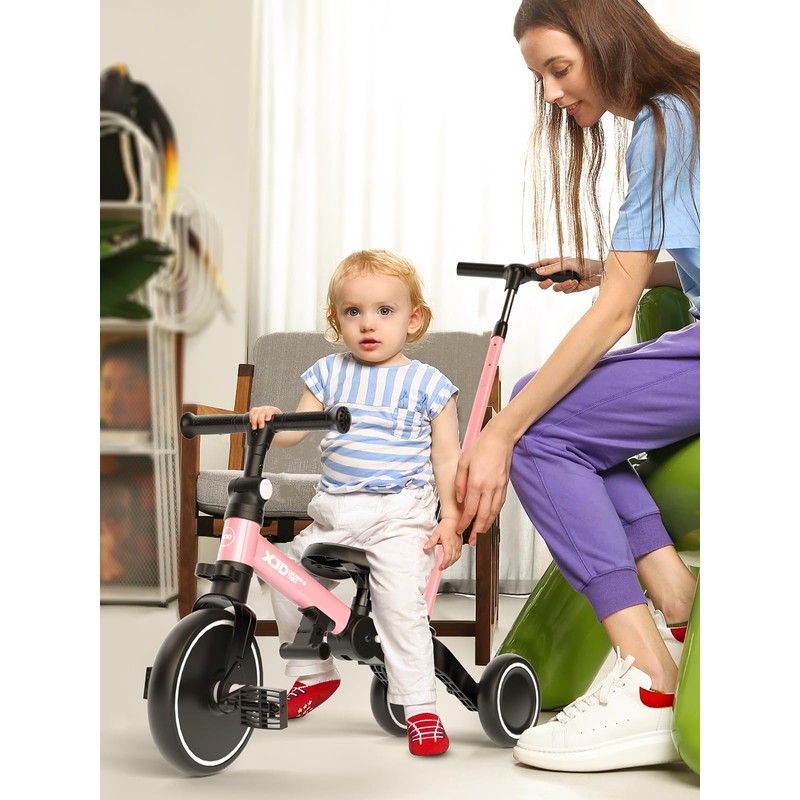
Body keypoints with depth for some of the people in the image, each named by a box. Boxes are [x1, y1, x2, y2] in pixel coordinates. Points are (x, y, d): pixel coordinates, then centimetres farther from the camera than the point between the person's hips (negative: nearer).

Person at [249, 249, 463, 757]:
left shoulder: (427, 384, 1)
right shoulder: (330, 374, 10)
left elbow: (446, 459, 1)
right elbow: (295, 431, 6)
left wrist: (451, 518, -7)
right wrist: (268, 419, -15)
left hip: (401, 515, -5)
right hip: (334, 511, 5)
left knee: (401, 607, -19)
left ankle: (421, 710, -6)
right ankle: (313, 673, 28)